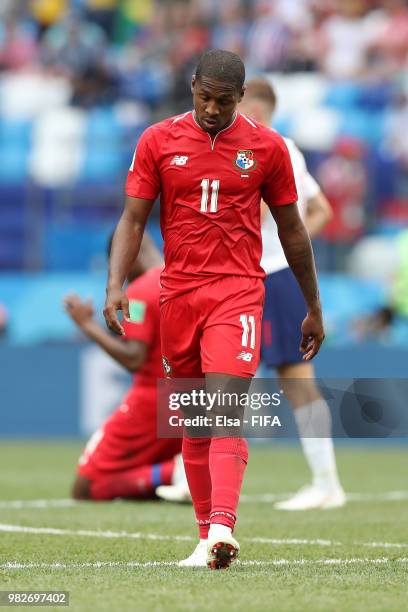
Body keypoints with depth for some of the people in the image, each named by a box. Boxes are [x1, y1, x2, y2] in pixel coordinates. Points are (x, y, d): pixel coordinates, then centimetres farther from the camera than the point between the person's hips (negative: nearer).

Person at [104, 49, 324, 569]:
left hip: (237, 292, -2)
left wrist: (314, 309, 15)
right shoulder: (158, 142, 4)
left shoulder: (266, 147, 3)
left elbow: (291, 229, 11)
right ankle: (207, 536, 15)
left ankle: (221, 528, -30)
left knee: (226, 411, -19)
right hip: (178, 294, 3)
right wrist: (115, 286, -12)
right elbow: (133, 219, 3)